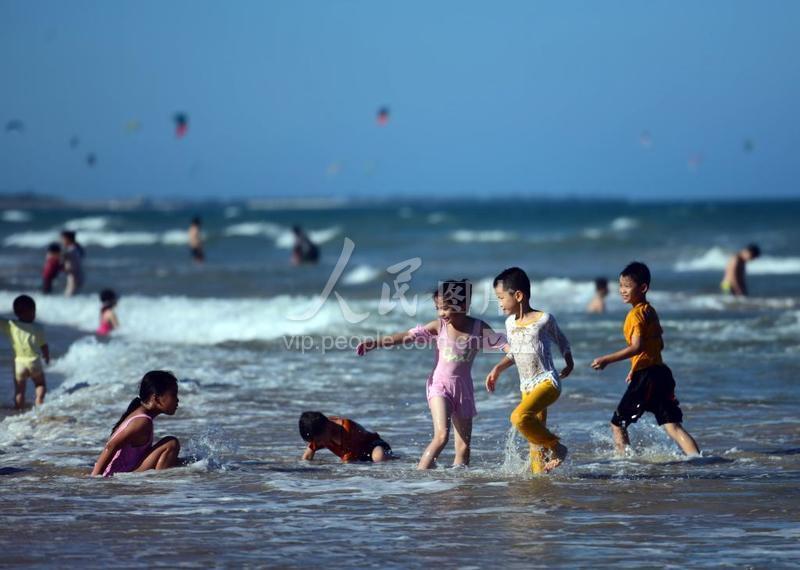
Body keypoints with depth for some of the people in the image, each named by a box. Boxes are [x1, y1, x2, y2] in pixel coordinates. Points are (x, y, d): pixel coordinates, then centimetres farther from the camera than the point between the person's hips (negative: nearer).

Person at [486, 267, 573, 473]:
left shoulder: (544, 319, -8)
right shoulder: (510, 323, 10)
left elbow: (561, 341, 9)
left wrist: (569, 363, 9)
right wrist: (498, 368, 14)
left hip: (548, 382, -7)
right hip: (527, 387, 7)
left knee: (520, 417, -28)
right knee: (535, 437, 9)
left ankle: (556, 447, -14)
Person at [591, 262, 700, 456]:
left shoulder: (636, 314, -12)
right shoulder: (650, 311, 17)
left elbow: (637, 347, -22)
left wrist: (606, 360, -20)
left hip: (646, 377, -9)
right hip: (661, 373, 9)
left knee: (617, 424, 4)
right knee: (672, 426, 3)